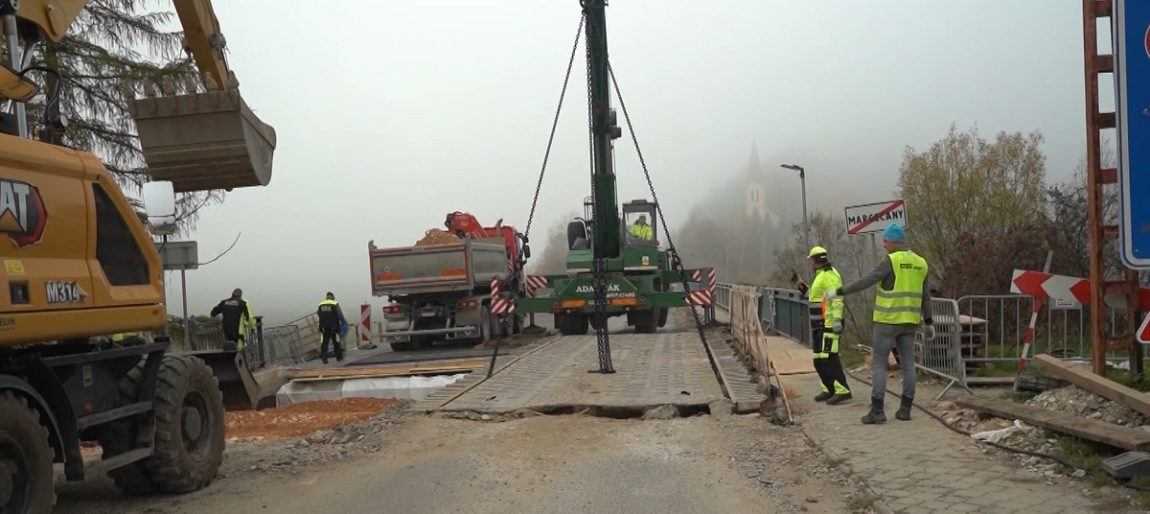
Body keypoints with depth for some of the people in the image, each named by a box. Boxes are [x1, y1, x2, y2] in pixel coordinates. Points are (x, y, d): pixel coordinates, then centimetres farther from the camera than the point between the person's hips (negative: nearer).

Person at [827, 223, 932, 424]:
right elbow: (925, 296, 14)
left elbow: (865, 282, -21)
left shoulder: (891, 261, -15)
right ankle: (905, 409, 12)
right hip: (908, 321, 7)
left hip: (888, 320, -7)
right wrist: (929, 323, 20)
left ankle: (877, 411, -8)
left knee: (878, 364, -3)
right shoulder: (919, 263, 8)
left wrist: (839, 291, -17)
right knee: (908, 365, 11)